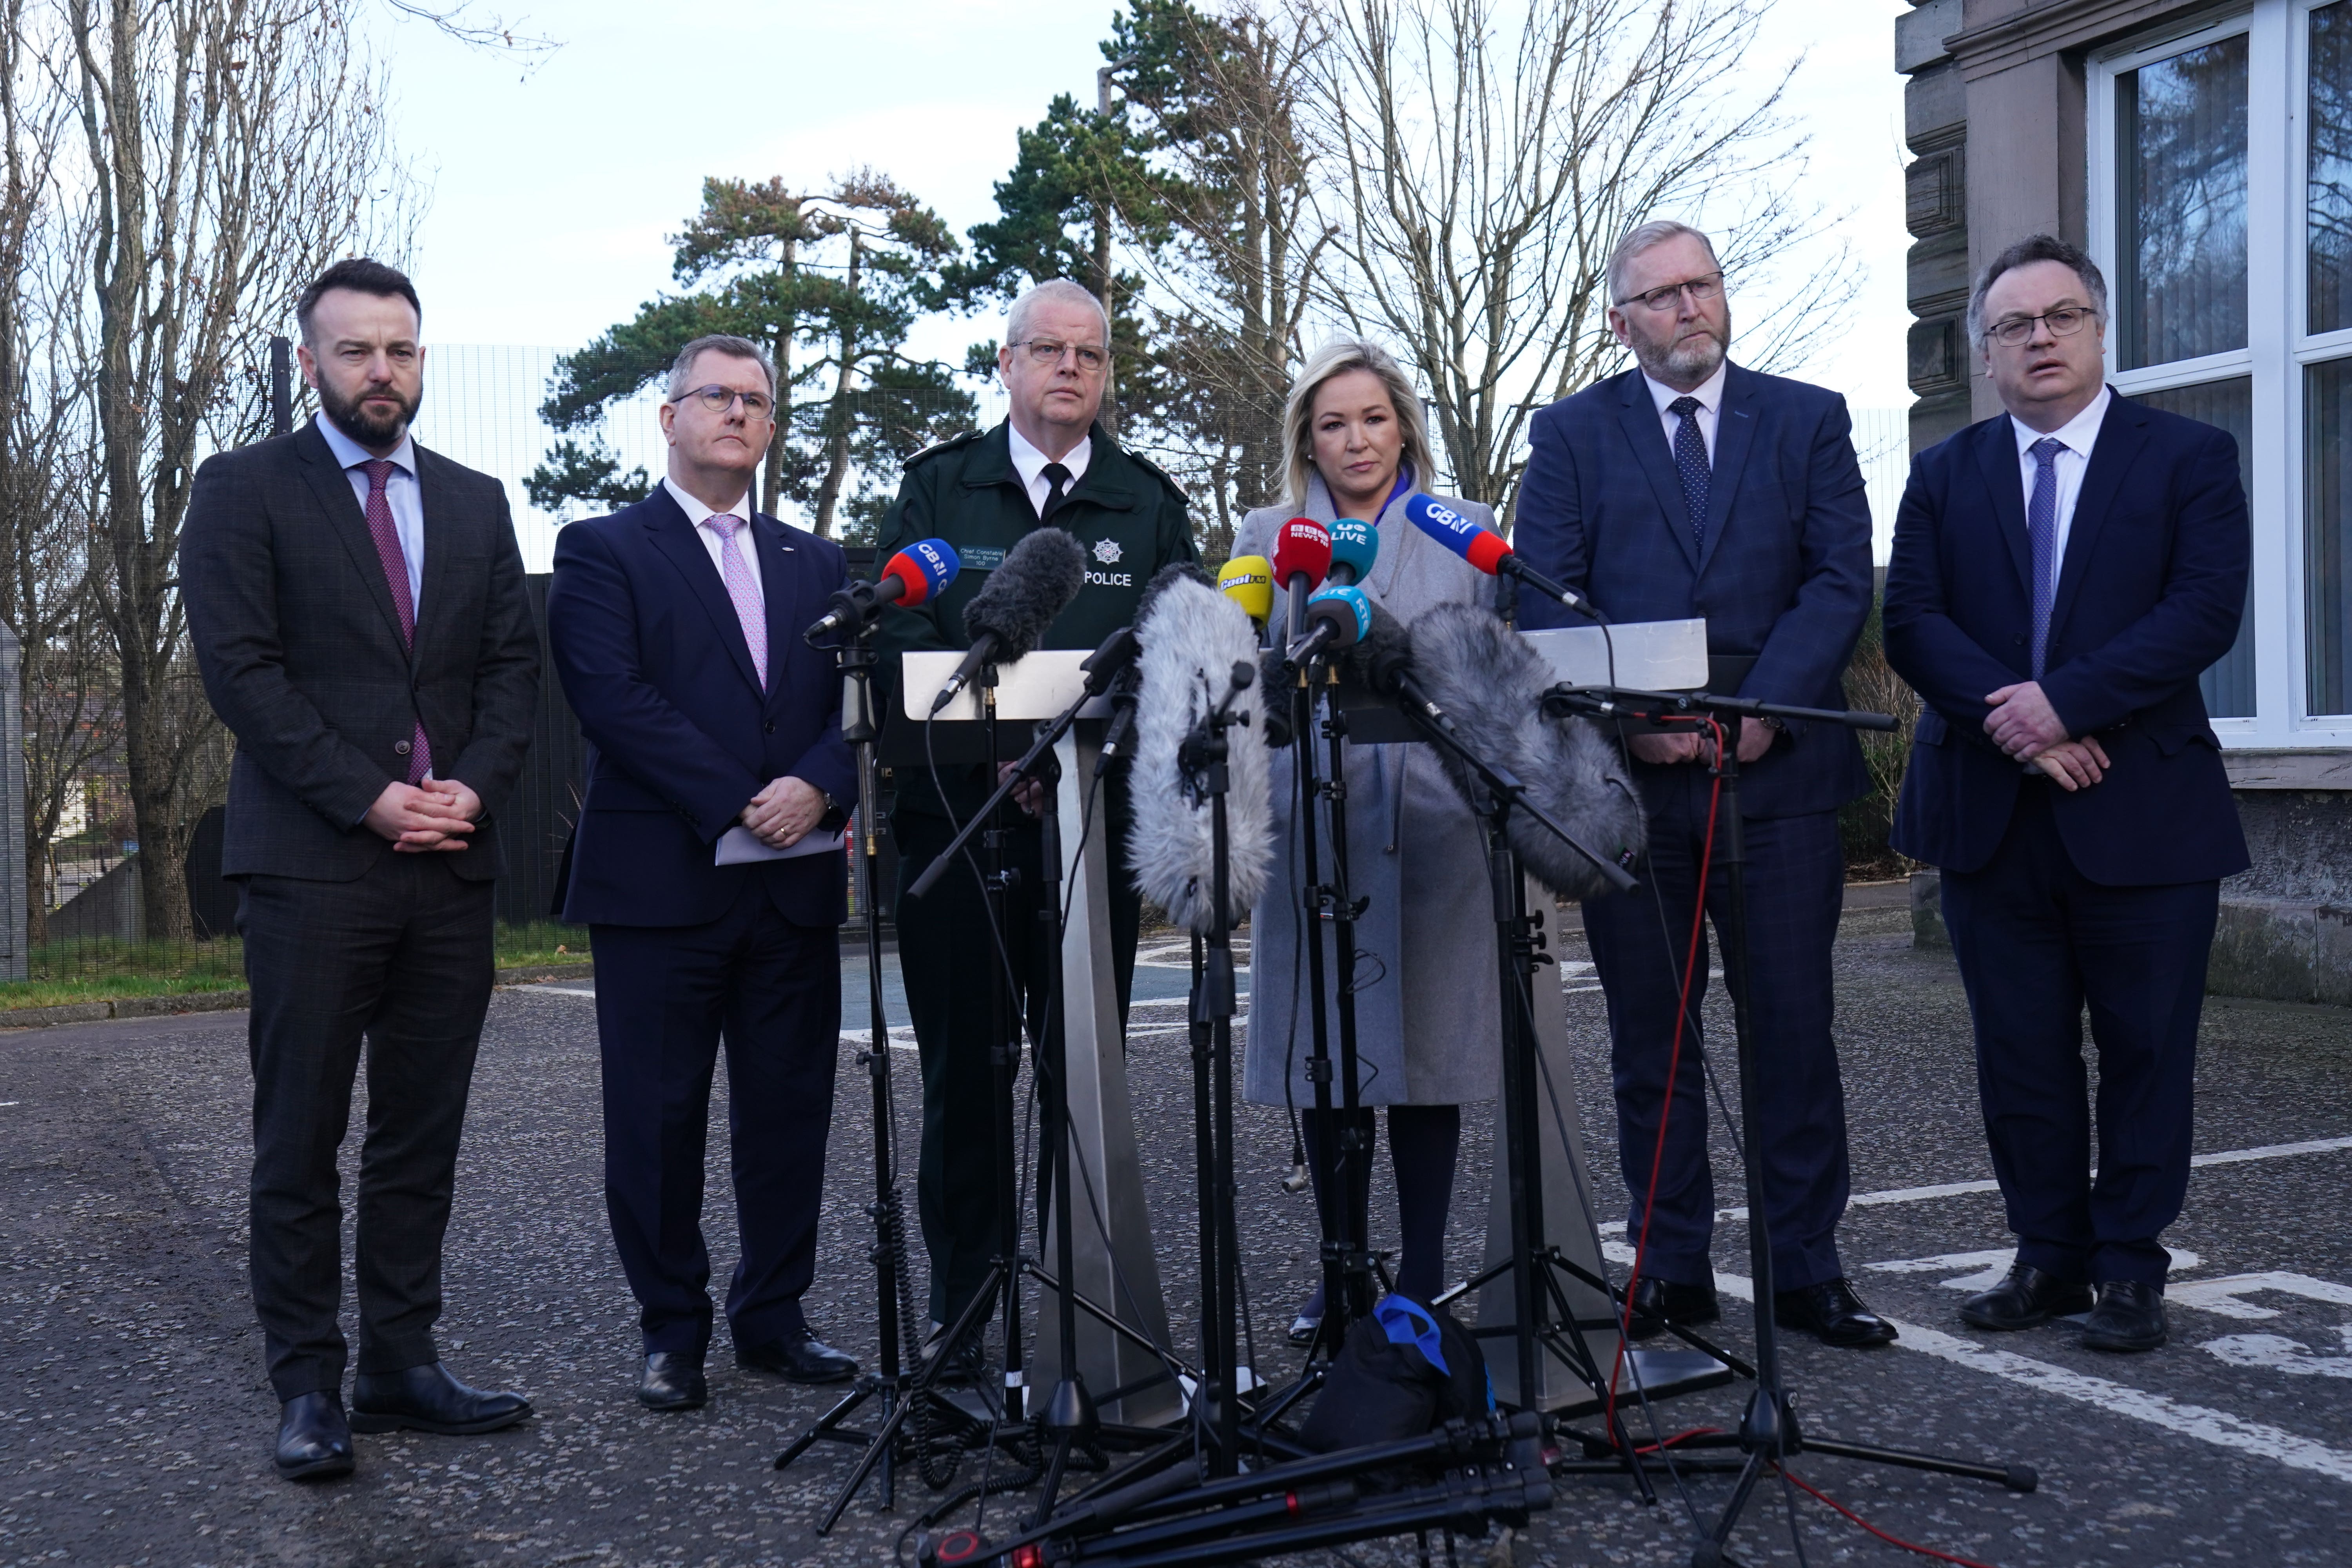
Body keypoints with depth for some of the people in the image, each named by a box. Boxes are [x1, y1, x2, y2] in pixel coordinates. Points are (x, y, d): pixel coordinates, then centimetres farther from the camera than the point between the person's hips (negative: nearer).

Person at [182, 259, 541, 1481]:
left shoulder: (476, 502, 16)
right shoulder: (243, 489, 2)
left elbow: (512, 665, 11)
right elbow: (240, 669, -7)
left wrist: (473, 787, -6)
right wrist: (370, 797, -14)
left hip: (451, 862, 4)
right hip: (311, 863, -4)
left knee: (422, 1140, 8)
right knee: (299, 1142, 1)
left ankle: (402, 1365, 16)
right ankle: (307, 1386, 9)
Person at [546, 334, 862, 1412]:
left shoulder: (818, 565, 18)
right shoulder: (602, 551, 4)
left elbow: (861, 700, 8)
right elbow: (613, 696, -10)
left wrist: (820, 786, -13)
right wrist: (738, 804, -15)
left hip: (796, 882, 4)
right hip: (660, 880, -4)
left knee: (790, 1110, 8)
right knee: (658, 1118, 2)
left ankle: (773, 1318, 21)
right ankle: (671, 1331, 16)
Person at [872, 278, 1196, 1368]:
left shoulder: (1150, 504, 11)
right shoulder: (936, 489, 8)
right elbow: (898, 645, -1)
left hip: (1099, 821, 1)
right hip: (955, 818, -1)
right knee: (962, 1077, 3)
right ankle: (960, 1321, 14)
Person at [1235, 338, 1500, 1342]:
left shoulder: (1466, 535, 13)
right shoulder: (1266, 537, 14)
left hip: (1430, 818, -1)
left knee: (1424, 1043, 0)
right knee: (1319, 1048, 3)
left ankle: (1422, 1277, 10)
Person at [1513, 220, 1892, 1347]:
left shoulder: (1807, 420, 11)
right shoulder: (1571, 435, 10)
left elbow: (1842, 579, 1)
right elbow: (1545, 601, 1)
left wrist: (1759, 709, -13)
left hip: (1779, 767, 0)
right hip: (1627, 778, 0)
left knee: (1795, 1031, 2)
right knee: (1650, 1039, 6)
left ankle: (1805, 1271, 13)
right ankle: (1673, 1272, 17)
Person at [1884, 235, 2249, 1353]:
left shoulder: (2189, 458, 3)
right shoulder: (1944, 477, 10)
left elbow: (2206, 610, -10)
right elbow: (1912, 623, 0)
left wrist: (2066, 701, -19)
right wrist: (2009, 720, -16)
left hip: (2143, 811, -2)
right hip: (1989, 811, 3)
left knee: (2146, 1051, 4)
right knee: (2019, 1054, 8)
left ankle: (2129, 1268, 16)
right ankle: (2051, 1256, 20)